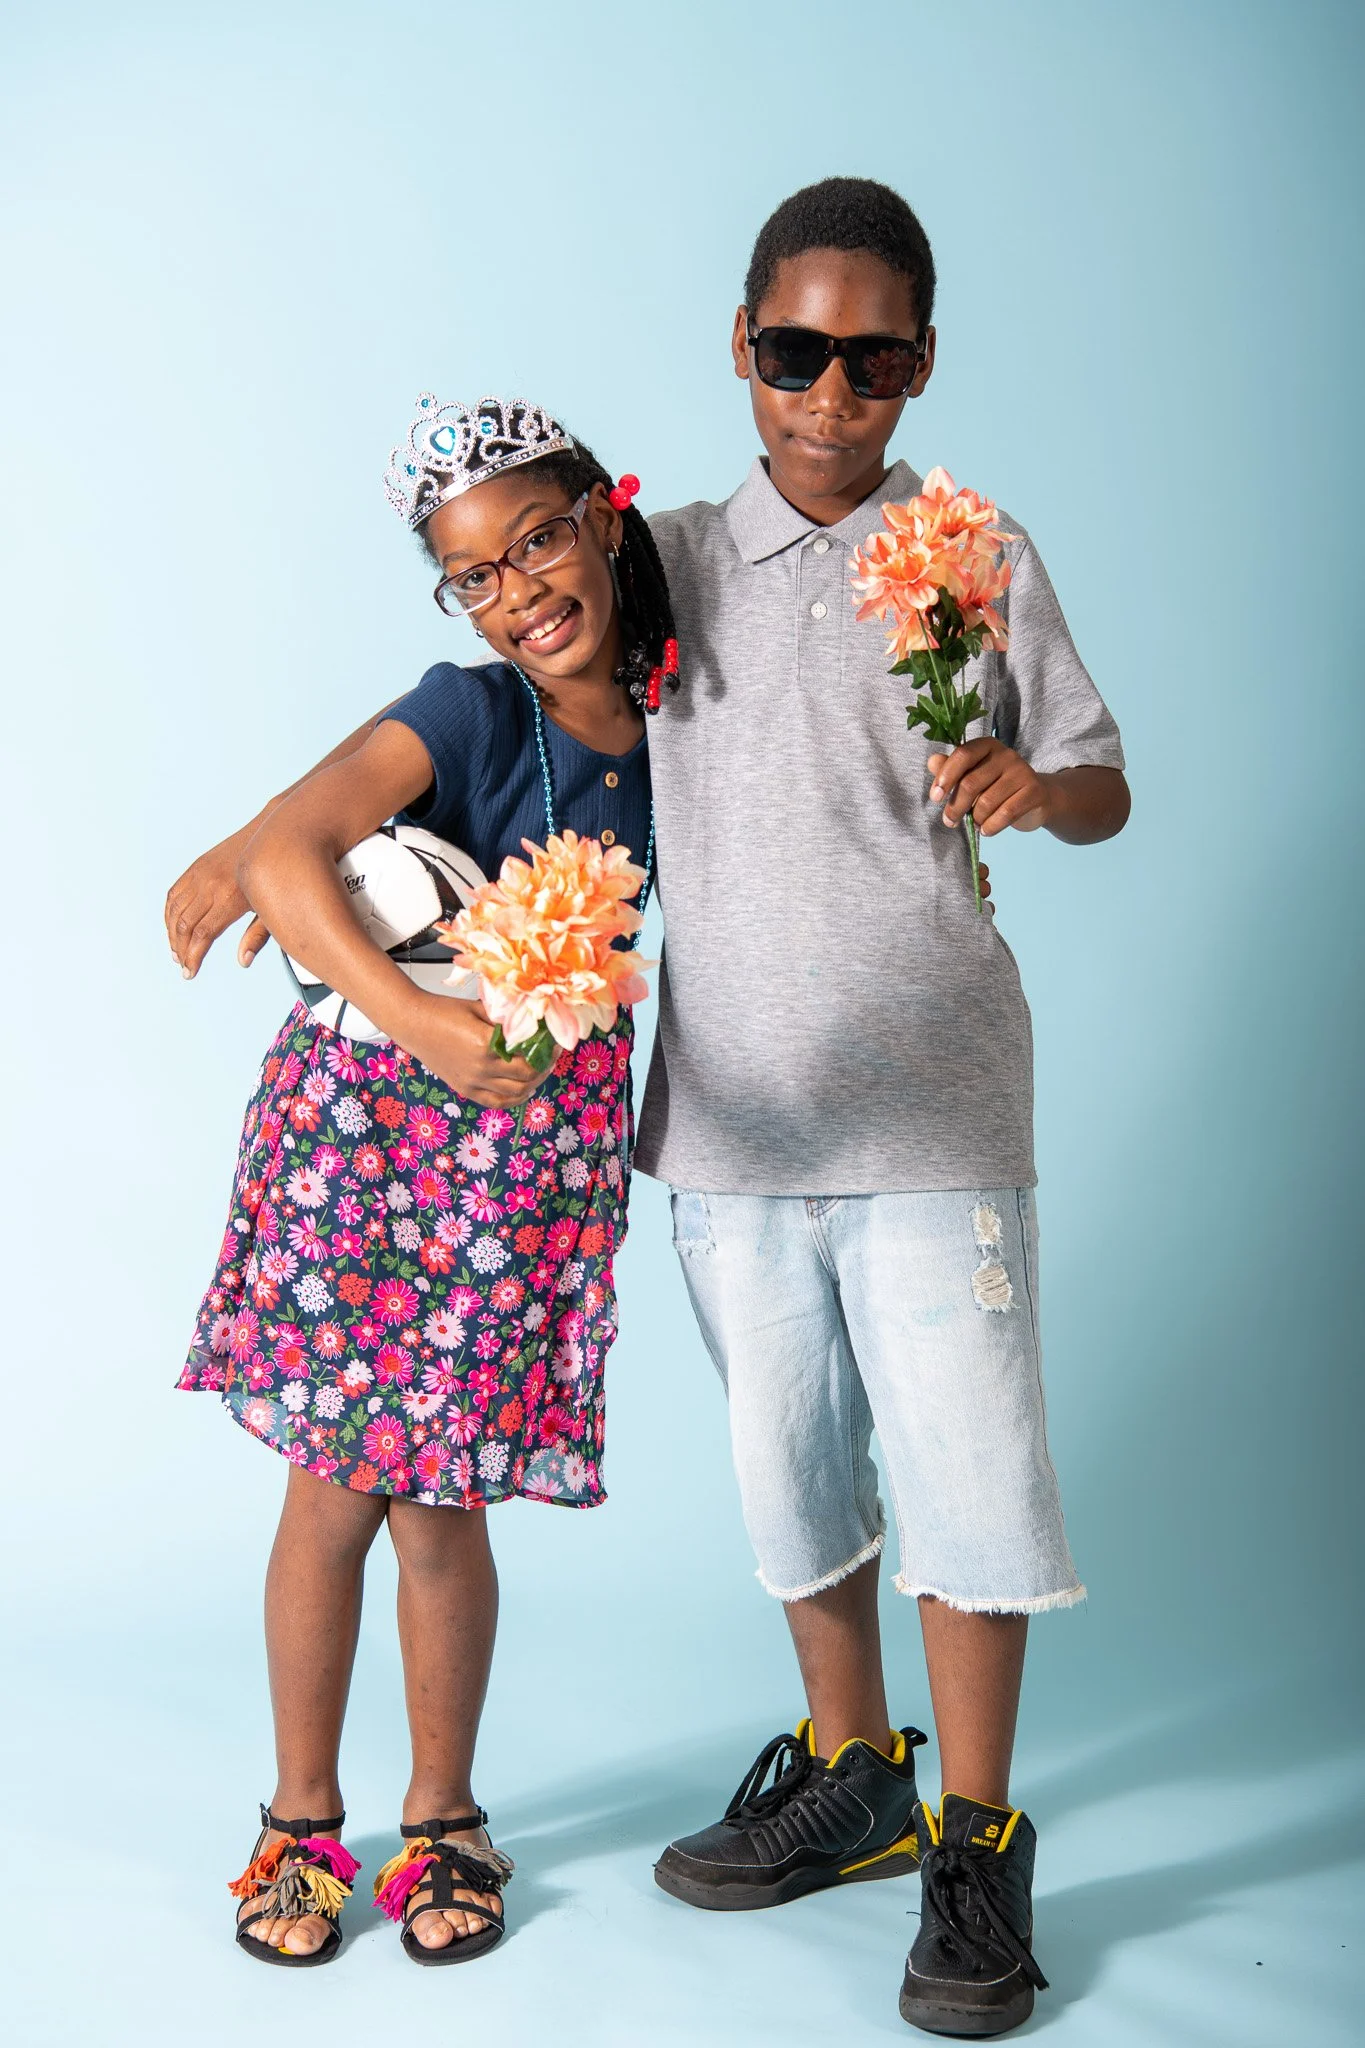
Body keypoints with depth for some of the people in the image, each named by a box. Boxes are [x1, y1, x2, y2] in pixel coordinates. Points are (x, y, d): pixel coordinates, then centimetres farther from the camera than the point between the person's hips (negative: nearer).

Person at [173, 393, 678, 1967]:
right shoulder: (472, 713, -13)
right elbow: (278, 855, -26)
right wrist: (420, 1024, -35)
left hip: (538, 1156, 2)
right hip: (365, 1115, -2)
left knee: (441, 1508, 6)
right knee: (333, 1490, 6)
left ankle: (442, 1820, 27)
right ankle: (303, 1820, 25)